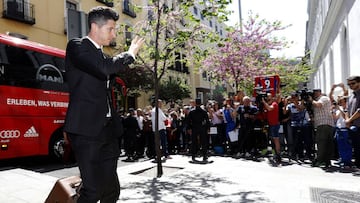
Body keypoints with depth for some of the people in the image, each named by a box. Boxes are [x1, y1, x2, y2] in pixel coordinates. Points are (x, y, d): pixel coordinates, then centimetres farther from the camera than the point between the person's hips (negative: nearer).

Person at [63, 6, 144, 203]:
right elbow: (105, 67, -24)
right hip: (86, 129, -8)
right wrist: (129, 54, -6)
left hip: (106, 128, 8)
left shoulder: (100, 54, 20)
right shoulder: (76, 46, -4)